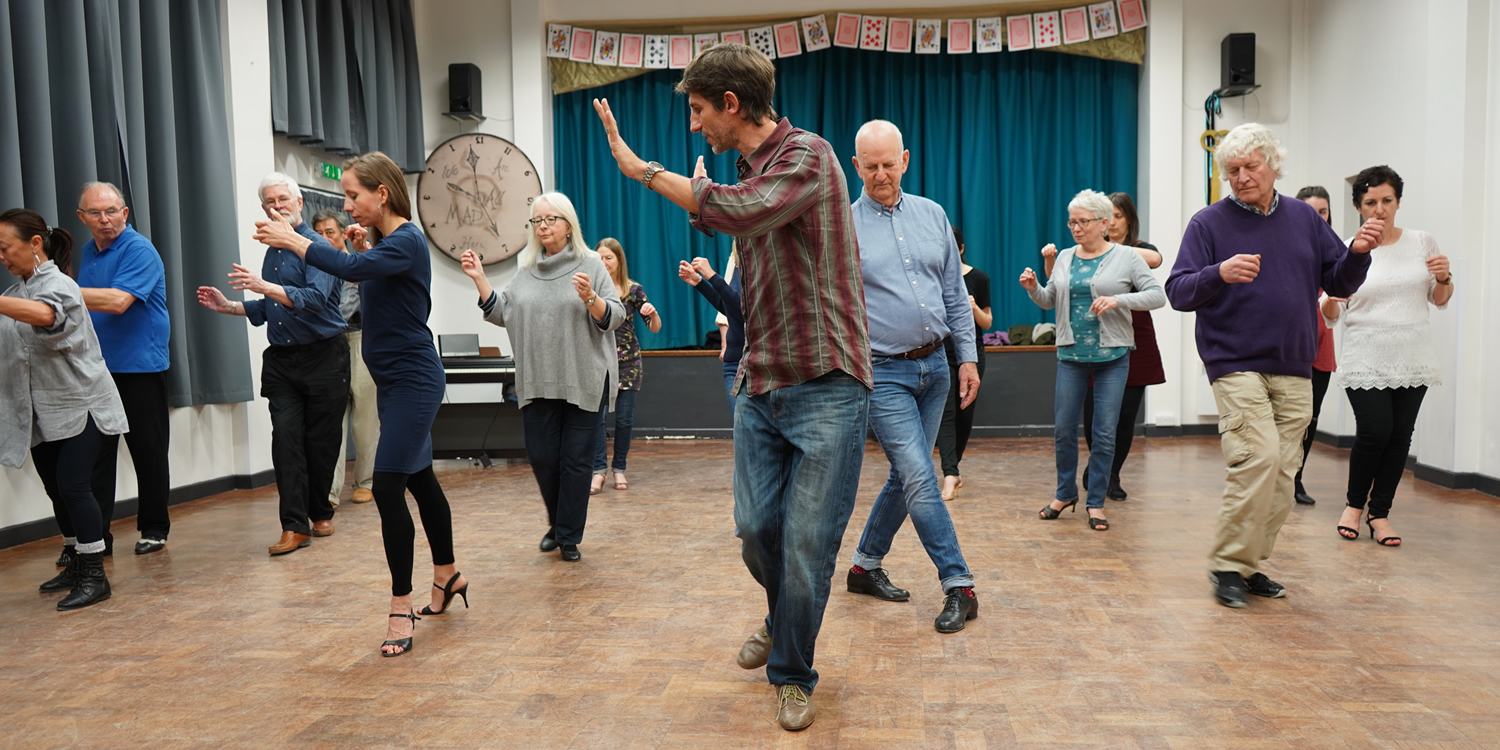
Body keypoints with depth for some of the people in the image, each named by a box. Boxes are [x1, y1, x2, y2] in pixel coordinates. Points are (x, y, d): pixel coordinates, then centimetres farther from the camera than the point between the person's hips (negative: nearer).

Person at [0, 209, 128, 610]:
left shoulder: (59, 285, -13)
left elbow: (44, 314, -38)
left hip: (77, 404, -8)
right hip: (40, 411, 8)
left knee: (73, 486, -10)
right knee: (55, 489, 12)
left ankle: (94, 576, -3)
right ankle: (76, 565, 26)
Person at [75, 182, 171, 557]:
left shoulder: (139, 250, -11)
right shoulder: (88, 251, 14)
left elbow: (117, 301, -24)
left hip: (140, 367, -6)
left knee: (149, 452, 5)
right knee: (94, 454, 5)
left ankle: (154, 529, 18)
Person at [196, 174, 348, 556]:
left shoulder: (317, 246, -9)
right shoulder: (272, 251, 16)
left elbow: (315, 299, -24)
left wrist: (264, 286, -32)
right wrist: (228, 306, 16)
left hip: (323, 356, -6)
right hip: (281, 359, 6)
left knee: (321, 440, 3)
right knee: (286, 438, -5)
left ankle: (320, 512, 22)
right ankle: (295, 525, -5)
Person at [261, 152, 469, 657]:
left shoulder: (406, 241, -16)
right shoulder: (382, 242, 11)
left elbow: (352, 269, -31)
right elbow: (367, 277, 20)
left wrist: (293, 240, -20)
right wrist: (363, 250, 5)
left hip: (413, 381, -10)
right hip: (393, 380, 10)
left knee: (388, 487, -11)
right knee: (419, 478, 18)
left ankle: (401, 607, -1)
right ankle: (448, 576, 33)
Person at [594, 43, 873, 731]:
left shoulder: (807, 156, -12)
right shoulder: (747, 172, 15)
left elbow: (740, 212, -30)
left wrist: (641, 168, -18)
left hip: (825, 386, -7)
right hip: (760, 385, 7)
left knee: (808, 542, -1)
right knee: (756, 527, 8)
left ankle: (792, 673, 21)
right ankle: (783, 620, 39)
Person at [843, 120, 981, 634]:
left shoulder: (932, 215, 9)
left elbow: (955, 293, 13)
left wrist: (967, 357, 8)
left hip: (934, 366, 5)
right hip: (883, 373, -5)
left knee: (907, 475, 12)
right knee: (919, 478, -9)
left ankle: (866, 565, 28)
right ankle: (958, 586, 2)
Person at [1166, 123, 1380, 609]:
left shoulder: (1304, 218, 13)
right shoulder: (1209, 223, 0)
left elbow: (1339, 283, 14)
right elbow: (1178, 292, -9)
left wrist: (1358, 253, -6)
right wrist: (1219, 274, -27)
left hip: (1294, 370, 5)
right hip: (1236, 364, -5)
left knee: (1281, 474, 6)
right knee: (1258, 458, -19)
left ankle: (1251, 565, 19)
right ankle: (1228, 565, -6)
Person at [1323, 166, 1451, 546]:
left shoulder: (1422, 242, 9)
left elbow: (1439, 300, 16)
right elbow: (1333, 313, 3)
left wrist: (1444, 278, -4)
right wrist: (1330, 301, -20)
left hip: (1413, 360, 3)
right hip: (1365, 361, -3)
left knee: (1400, 436, 1)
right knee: (1374, 433, -11)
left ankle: (1379, 512, 14)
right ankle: (1355, 503, 12)